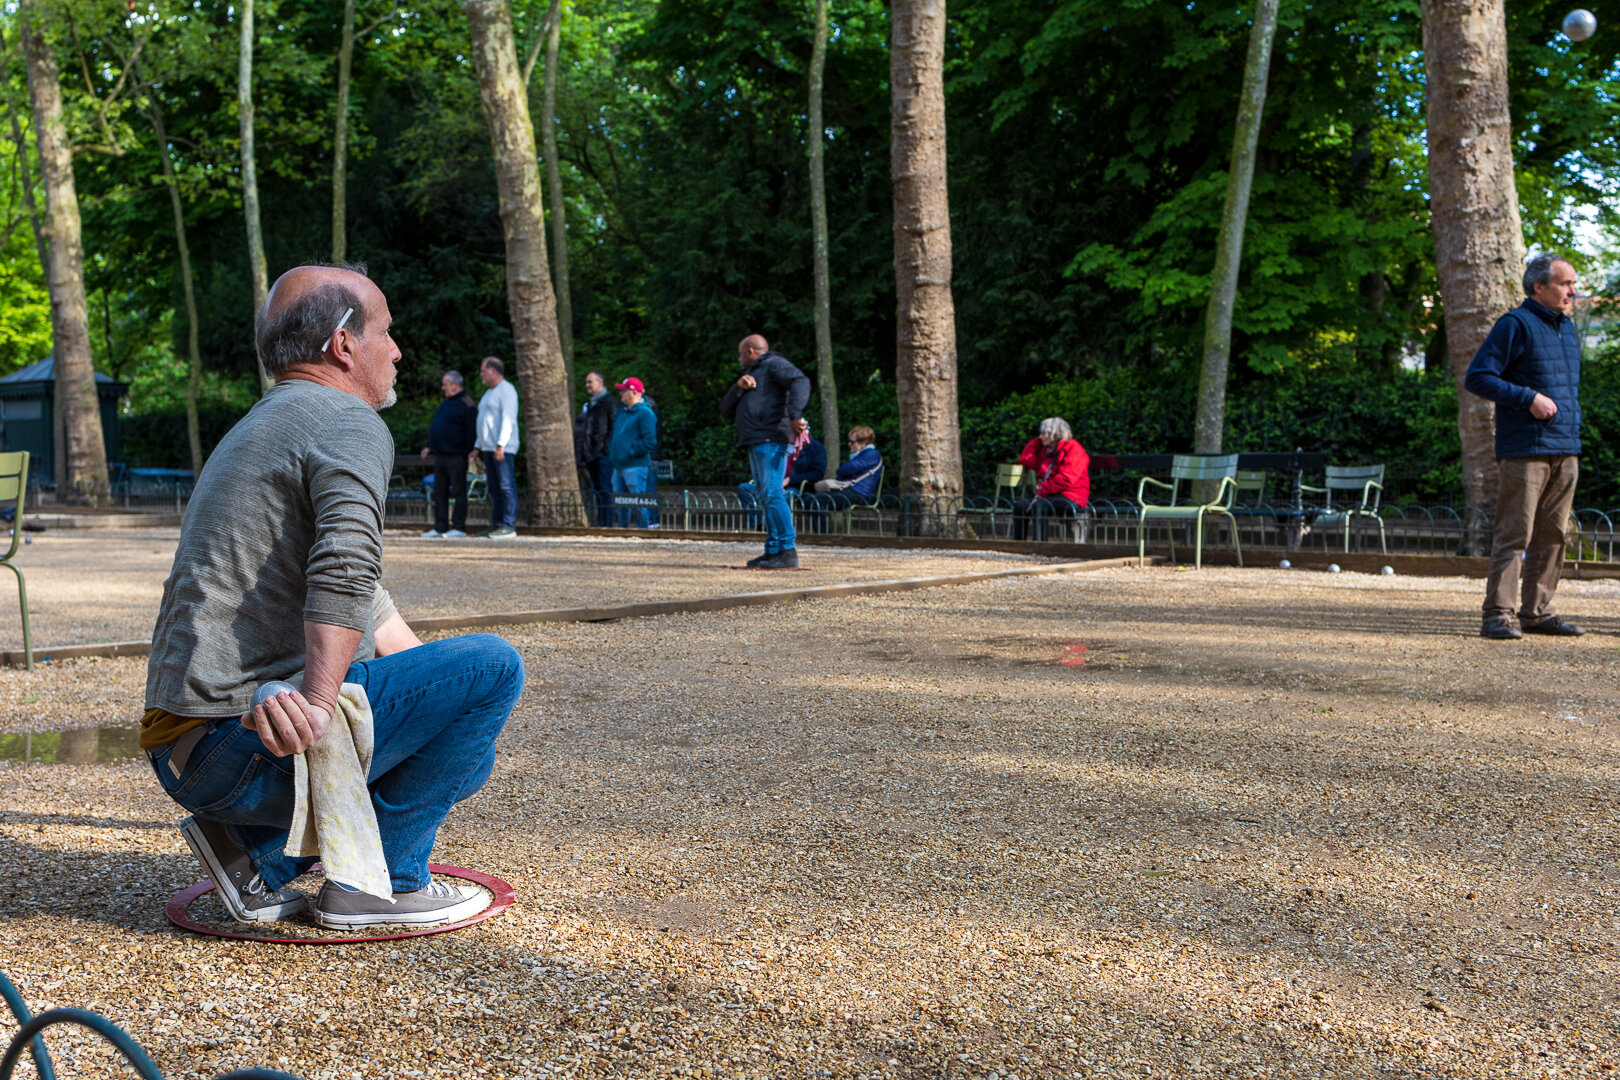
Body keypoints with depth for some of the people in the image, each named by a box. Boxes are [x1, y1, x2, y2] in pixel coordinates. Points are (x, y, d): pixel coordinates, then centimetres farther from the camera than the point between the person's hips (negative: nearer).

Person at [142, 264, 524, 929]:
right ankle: (381, 881, -3)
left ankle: (257, 854, 10)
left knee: (465, 757, 20)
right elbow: (347, 566, -29)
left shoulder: (257, 430, 25)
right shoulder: (349, 425, -7)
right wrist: (318, 704, -32)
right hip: (243, 742, -10)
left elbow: (364, 603, 29)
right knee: (492, 665, -8)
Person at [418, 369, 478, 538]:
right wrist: (430, 446, 18)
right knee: (439, 493, 9)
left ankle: (459, 527, -1)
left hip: (456, 456, -9)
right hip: (440, 455, 9)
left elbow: (471, 432, -15)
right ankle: (440, 527, 12)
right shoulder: (446, 403, 18)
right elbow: (435, 427, 26)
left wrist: (468, 454, -19)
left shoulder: (467, 404, -10)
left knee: (458, 492, -4)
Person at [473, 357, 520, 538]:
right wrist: (478, 448, 21)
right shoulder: (489, 393, 23)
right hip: (489, 448, 10)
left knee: (506, 486, -12)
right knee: (494, 489, 8)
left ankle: (509, 526, -15)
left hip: (503, 448, -10)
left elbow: (508, 419, -17)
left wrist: (501, 445, -24)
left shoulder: (506, 390, -7)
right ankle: (496, 524, 9)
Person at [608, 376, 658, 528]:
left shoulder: (645, 413, -10)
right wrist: (611, 452, 16)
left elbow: (650, 441, -17)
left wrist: (631, 452, -15)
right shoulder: (623, 412, 18)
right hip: (619, 466, 9)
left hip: (635, 466, -9)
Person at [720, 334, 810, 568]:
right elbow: (726, 410, 21)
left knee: (772, 494, -16)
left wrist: (794, 415, -30)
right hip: (755, 443, 10)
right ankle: (773, 550, 7)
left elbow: (800, 382, -17)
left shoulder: (774, 364, 3)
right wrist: (738, 387, 3)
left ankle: (788, 551, -20)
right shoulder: (751, 375, 31)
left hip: (771, 439, -10)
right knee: (765, 496, 7)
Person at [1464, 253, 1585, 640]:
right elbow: (1476, 377, -10)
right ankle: (1497, 614, -7)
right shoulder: (1516, 325, -5)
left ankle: (1537, 611, 15)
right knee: (1514, 534, -9)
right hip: (1525, 450, -8)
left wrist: (1572, 428, 17)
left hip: (1566, 451, 8)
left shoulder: (1568, 329, 19)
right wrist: (1529, 398, -16)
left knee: (1552, 535, 8)